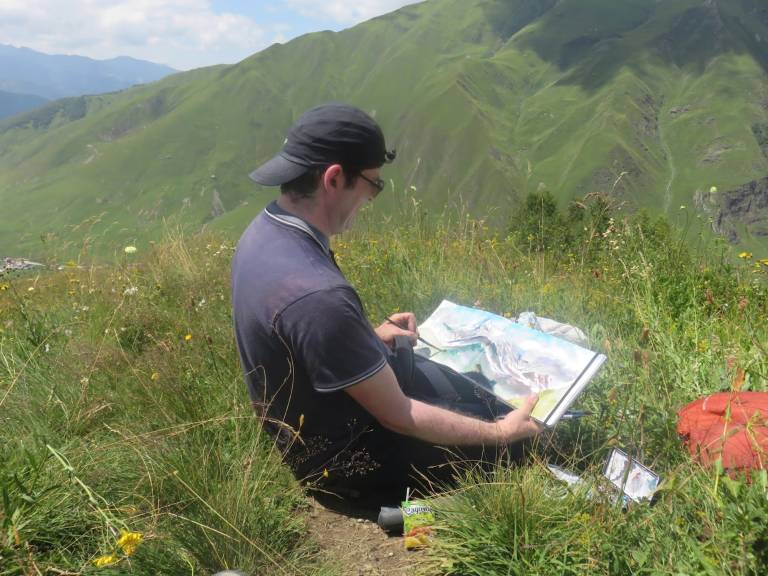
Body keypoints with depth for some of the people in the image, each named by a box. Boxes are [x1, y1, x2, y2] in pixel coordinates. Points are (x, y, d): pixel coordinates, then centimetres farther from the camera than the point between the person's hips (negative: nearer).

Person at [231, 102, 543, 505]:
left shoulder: (263, 233, -8)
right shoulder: (317, 295, -38)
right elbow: (399, 418, -27)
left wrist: (368, 338, 9)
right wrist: (500, 432, -16)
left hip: (325, 426, 9)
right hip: (350, 459, -9)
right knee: (525, 445, 3)